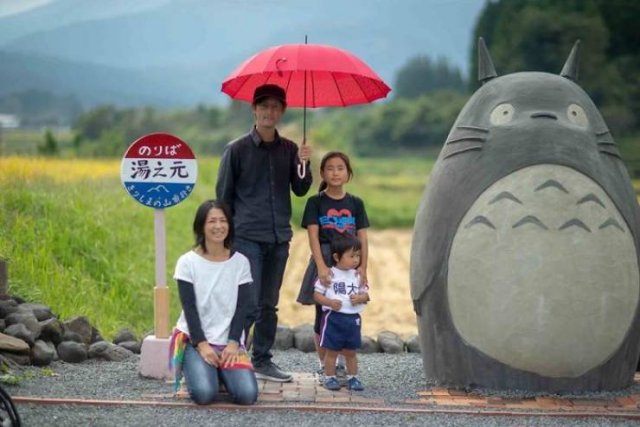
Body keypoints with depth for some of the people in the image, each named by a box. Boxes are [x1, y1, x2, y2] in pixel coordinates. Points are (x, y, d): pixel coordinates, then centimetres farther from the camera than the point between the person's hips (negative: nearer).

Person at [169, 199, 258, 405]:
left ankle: (222, 373, 14)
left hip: (230, 342, 2)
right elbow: (189, 308, -6)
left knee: (247, 394, -20)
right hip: (195, 339, -2)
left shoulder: (240, 262, 4)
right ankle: (198, 372, 11)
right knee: (204, 394, -26)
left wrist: (233, 343, -12)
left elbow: (242, 307, 1)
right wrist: (202, 344, -16)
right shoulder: (187, 262, -2)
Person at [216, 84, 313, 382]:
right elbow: (223, 195, 3)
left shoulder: (289, 150, 10)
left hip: (279, 238, 4)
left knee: (269, 304, 11)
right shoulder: (237, 149, -1)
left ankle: (262, 361, 19)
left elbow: (300, 190, 8)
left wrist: (304, 165, -10)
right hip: (247, 236, -4)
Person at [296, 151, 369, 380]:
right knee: (323, 314, 3)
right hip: (325, 262, -2)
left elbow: (362, 239, 5)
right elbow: (313, 236, -9)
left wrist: (362, 267, -7)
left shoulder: (356, 203, 8)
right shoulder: (316, 202, 0)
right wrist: (321, 266, -21)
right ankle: (323, 364, 12)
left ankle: (341, 362, 15)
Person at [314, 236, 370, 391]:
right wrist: (330, 302, -21)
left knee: (351, 351, 12)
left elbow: (365, 294, 10)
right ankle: (330, 378, 12)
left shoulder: (357, 276, 7)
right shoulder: (329, 275, -6)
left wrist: (360, 298, -13)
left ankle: (352, 378, 20)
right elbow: (317, 294, -6)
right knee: (331, 351, 3)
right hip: (333, 317, -4)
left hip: (353, 318, 4)